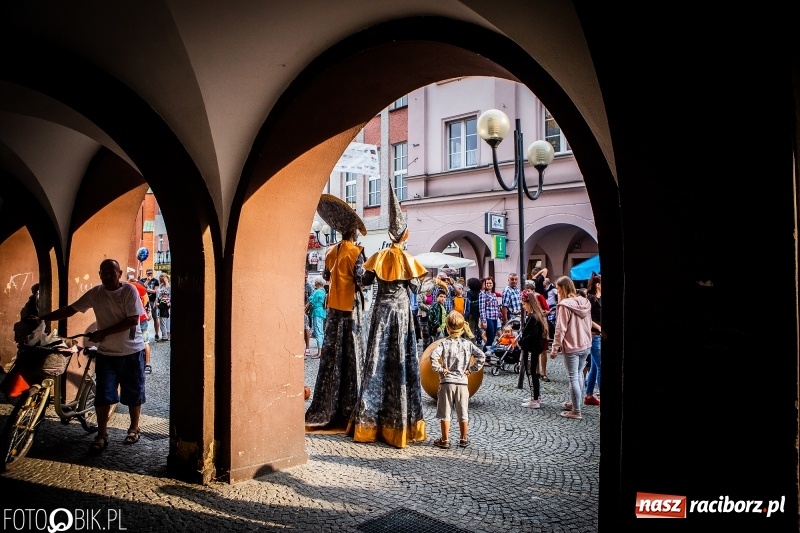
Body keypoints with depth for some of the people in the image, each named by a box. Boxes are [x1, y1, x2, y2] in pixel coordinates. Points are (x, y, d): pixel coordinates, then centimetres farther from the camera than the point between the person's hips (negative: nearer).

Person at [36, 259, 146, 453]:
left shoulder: (129, 290, -13)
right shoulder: (95, 293, -1)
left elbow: (132, 321, -19)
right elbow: (70, 310, 5)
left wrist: (103, 333, -21)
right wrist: (42, 318, -3)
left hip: (131, 352, -3)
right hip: (106, 353, 3)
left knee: (133, 393, 9)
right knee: (103, 395, 2)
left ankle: (134, 428, 26)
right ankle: (101, 435, 13)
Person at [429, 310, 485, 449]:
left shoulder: (444, 343, -8)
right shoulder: (468, 344, 0)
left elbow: (433, 356, -23)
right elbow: (481, 356, -6)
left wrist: (439, 369, -11)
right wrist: (471, 370, 0)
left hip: (446, 382, -2)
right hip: (462, 382, 3)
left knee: (445, 413, 7)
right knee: (463, 413, 14)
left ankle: (445, 440, 12)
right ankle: (464, 439, 23)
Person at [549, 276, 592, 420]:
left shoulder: (564, 305, -17)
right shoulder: (585, 302, 5)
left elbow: (560, 329, -17)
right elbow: (589, 324, 13)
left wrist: (555, 348, -11)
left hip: (572, 347, -7)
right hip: (586, 345, 7)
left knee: (573, 378, 1)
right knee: (578, 374, 21)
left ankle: (576, 411, 7)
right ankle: (575, 403, 33)